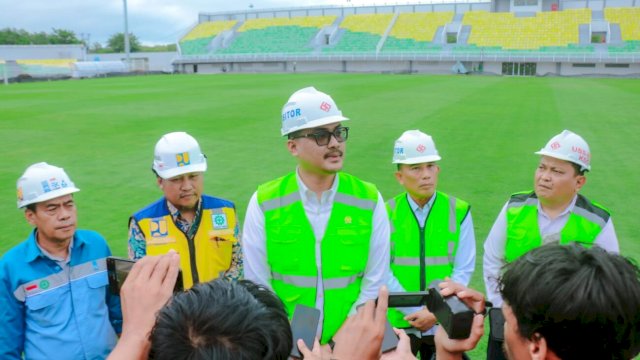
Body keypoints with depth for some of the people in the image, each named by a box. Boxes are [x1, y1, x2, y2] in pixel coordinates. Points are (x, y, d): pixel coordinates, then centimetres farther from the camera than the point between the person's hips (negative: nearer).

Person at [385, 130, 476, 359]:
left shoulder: (459, 212, -4)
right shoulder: (387, 214, -6)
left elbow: (464, 270, -5)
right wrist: (414, 312, -13)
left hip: (445, 323, 1)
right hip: (398, 322, 0)